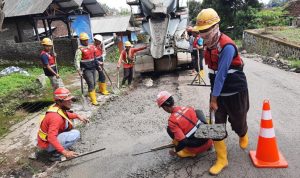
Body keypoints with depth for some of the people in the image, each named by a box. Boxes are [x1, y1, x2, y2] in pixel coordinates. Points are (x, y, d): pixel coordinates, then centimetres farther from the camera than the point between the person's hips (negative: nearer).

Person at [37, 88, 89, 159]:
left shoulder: (57, 107, -5)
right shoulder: (56, 117, -32)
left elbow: (66, 114, 19)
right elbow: (51, 138, -36)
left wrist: (78, 116, 4)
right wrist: (64, 152, -37)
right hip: (47, 144, -9)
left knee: (69, 120, 10)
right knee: (76, 134, -21)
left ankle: (61, 146, 8)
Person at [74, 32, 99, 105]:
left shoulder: (91, 47, 10)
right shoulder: (80, 49, -10)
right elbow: (77, 61, -14)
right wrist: (79, 71, -21)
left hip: (93, 68, 7)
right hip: (86, 70, -6)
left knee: (94, 84, 12)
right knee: (91, 84, -8)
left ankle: (94, 97, 26)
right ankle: (93, 100, 0)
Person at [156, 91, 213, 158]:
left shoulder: (172, 120, -18)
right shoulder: (188, 108, -1)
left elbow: (183, 141, -22)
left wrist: (176, 151, -3)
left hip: (199, 147, -5)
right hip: (209, 141, 6)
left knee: (169, 129, 2)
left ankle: (192, 152, 4)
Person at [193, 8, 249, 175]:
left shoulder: (227, 46, -24)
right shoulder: (209, 44, 2)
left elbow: (221, 74, -25)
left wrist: (214, 98, -21)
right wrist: (213, 96, 11)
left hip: (236, 93, -6)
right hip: (218, 92, 6)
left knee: (238, 123, 15)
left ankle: (243, 136, 52)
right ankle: (222, 160, 18)